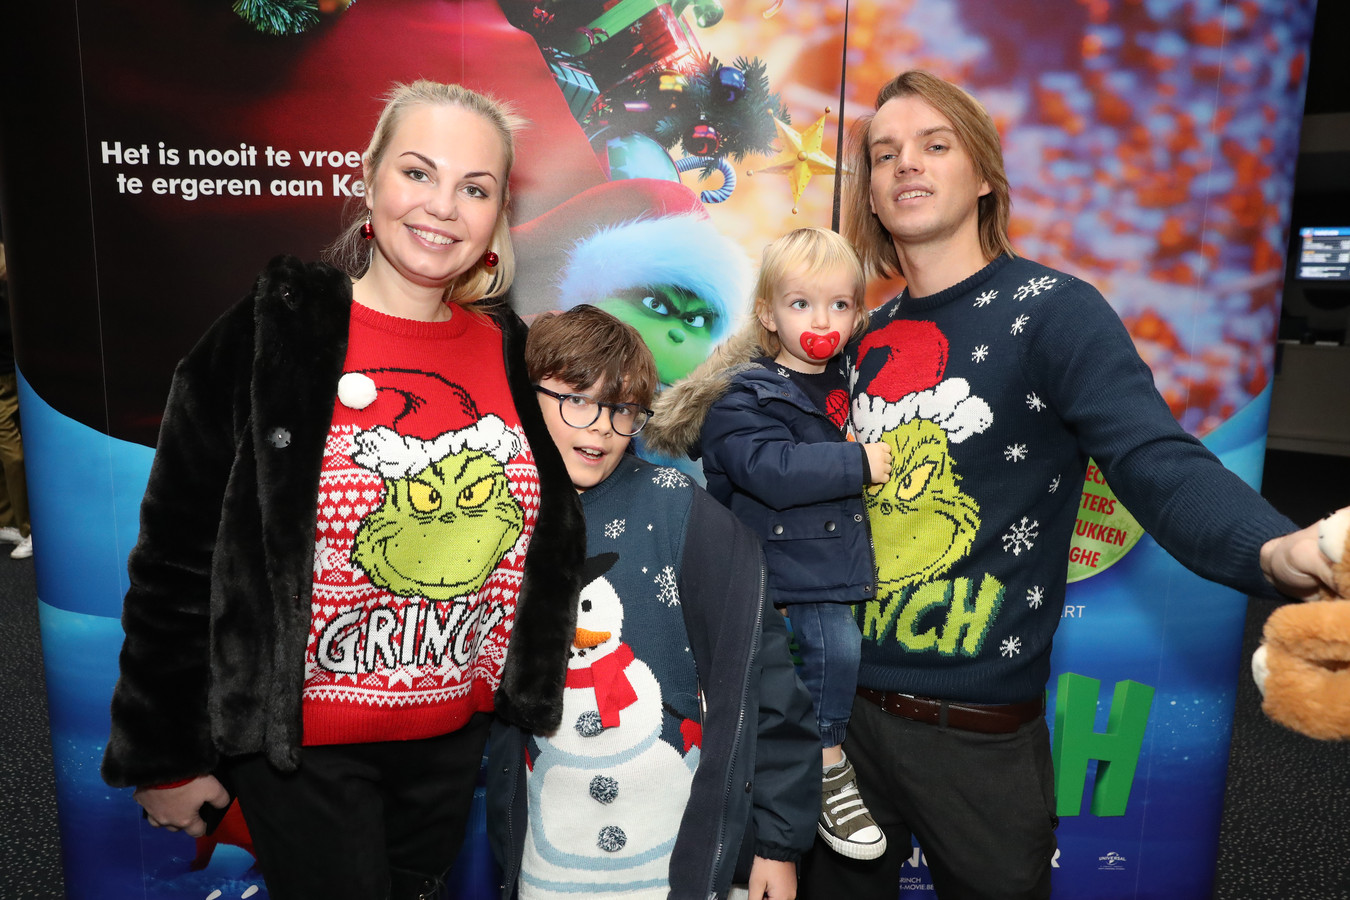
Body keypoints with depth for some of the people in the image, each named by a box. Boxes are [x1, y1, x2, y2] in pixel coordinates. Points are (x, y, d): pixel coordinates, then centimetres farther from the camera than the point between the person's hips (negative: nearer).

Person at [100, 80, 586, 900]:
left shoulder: (508, 353, -1)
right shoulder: (267, 339, -14)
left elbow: (547, 547, 9)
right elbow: (178, 559, -10)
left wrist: (527, 696, 11)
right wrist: (168, 756, -5)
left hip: (456, 740, 5)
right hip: (303, 746, -4)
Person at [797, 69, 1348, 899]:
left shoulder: (1053, 310, -10)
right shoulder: (867, 336, 7)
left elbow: (1161, 466, -24)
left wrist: (1277, 550, -40)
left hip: (976, 734, -4)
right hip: (841, 704, 5)